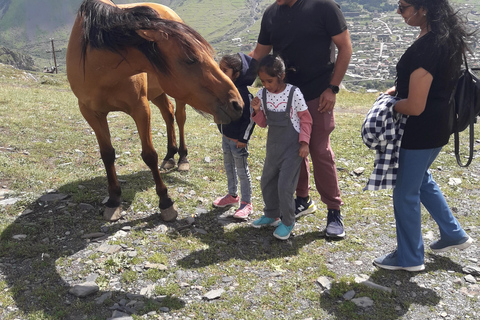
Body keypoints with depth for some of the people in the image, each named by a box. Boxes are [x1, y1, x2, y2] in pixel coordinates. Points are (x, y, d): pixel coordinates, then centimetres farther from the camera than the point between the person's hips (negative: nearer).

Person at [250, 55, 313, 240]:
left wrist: (304, 142, -12)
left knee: (285, 186, -6)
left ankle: (288, 222, 15)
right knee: (267, 182, 16)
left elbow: (306, 119, -6)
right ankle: (271, 215, 36)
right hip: (273, 146, 6)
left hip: (292, 147, -6)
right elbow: (263, 123, 6)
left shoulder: (294, 93, -15)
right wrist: (257, 111, -13)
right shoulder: (262, 94, -3)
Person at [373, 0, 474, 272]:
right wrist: (399, 89, 7)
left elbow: (415, 106, -27)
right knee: (422, 179, 28)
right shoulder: (447, 37, 3)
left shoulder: (425, 48, -27)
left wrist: (390, 104, -7)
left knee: (406, 192, 7)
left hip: (421, 131, -10)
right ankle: (454, 234, 39)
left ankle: (409, 257, 24)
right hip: (438, 126, 10)